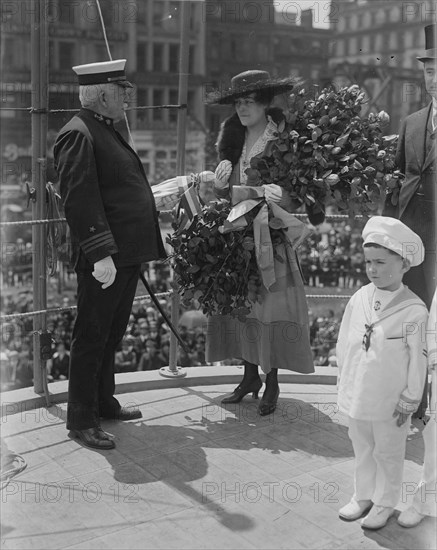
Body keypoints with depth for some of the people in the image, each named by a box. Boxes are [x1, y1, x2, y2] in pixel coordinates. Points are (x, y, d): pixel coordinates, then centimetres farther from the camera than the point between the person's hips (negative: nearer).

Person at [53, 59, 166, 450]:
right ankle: (81, 419, 12)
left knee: (112, 335, 19)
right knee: (92, 337, 1)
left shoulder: (107, 130, 18)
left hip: (127, 254, 10)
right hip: (104, 260, -10)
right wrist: (100, 254, -26)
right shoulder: (78, 135, -14)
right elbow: (79, 200, -21)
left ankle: (104, 402, 33)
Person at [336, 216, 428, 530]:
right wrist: (345, 381, 8)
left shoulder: (413, 310, -18)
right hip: (356, 397, 5)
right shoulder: (358, 300, -5)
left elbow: (418, 361, -12)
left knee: (388, 455, 15)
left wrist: (409, 401, -8)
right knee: (362, 450, 22)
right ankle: (363, 496, 40)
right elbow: (344, 344, 5)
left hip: (389, 404, -4)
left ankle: (384, 503, 34)